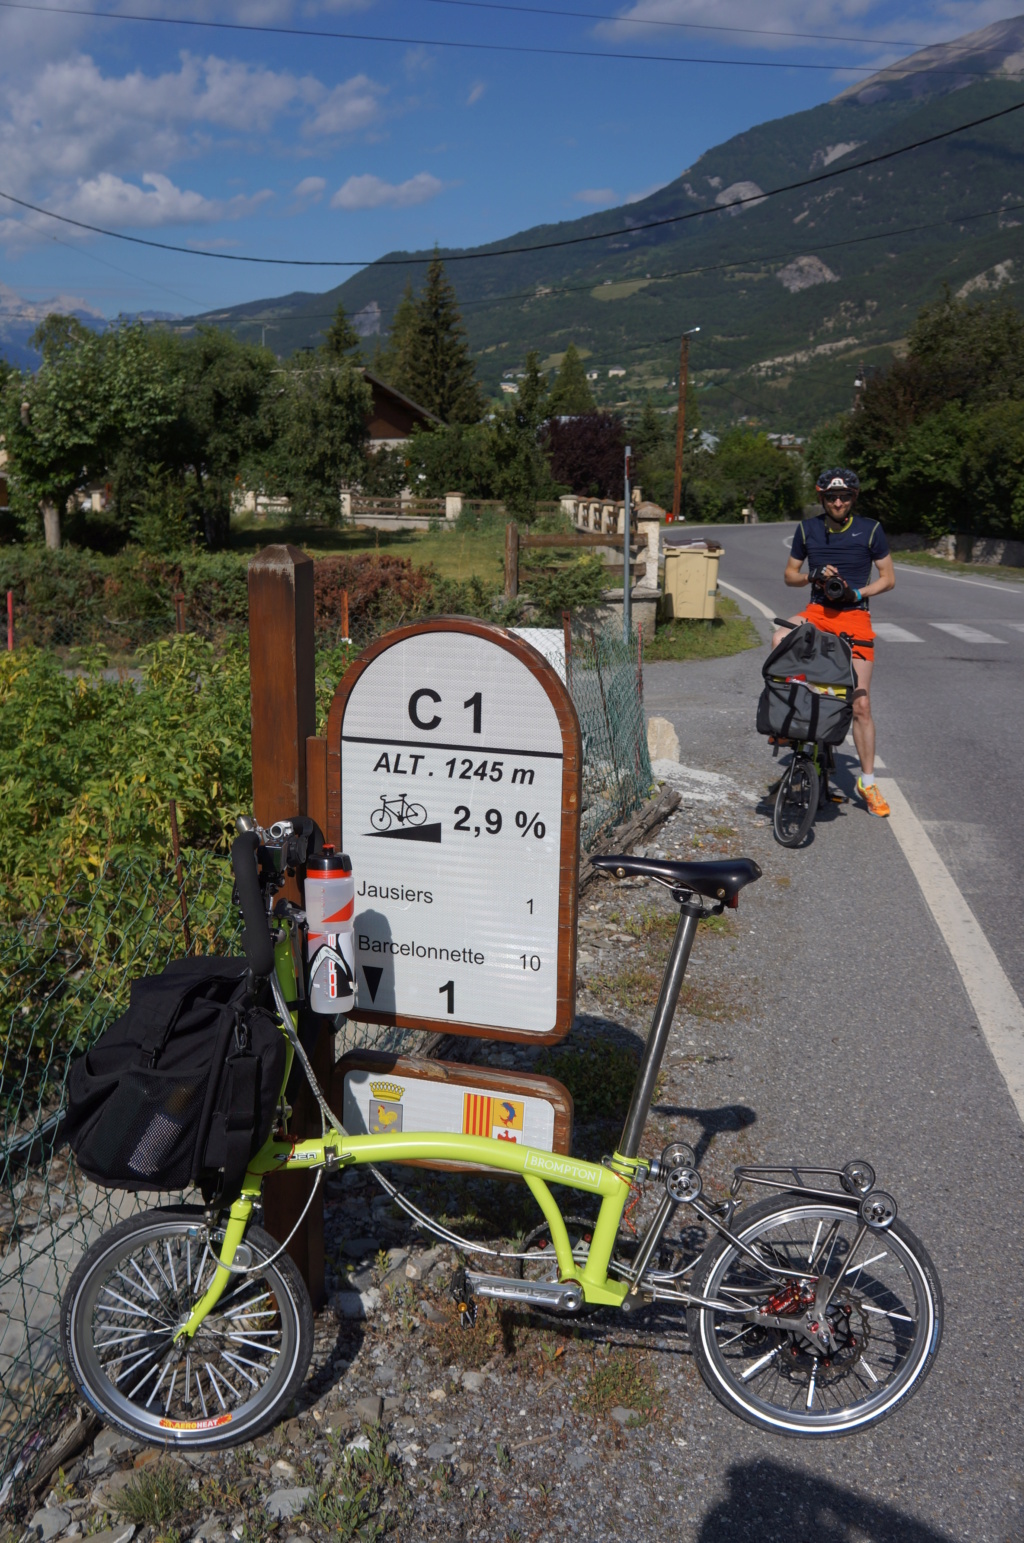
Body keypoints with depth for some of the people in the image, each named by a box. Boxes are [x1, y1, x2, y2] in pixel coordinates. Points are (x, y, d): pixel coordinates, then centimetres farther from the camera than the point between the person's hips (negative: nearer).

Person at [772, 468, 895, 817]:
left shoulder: (870, 529, -1)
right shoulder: (807, 529, 5)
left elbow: (888, 577, 4)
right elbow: (789, 575, 12)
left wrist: (857, 593, -13)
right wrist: (813, 576, -10)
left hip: (855, 617, -1)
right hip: (818, 611, 2)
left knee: (860, 705, -3)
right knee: (780, 641, -34)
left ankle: (867, 782, 11)